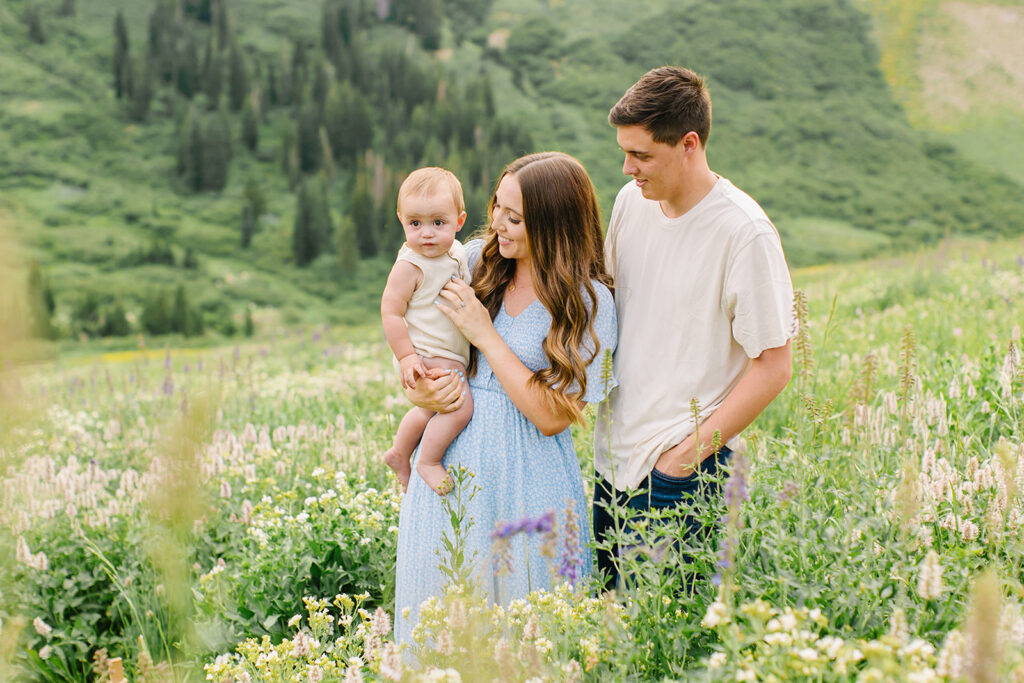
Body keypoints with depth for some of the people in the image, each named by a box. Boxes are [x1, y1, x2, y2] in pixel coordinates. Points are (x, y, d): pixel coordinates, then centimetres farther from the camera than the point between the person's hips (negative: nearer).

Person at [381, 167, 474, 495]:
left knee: (429, 409, 27)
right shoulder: (410, 266, -22)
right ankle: (429, 461, -3)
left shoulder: (457, 252, 2)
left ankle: (399, 453, 49)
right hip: (426, 359, -9)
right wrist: (407, 356, -26)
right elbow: (390, 312, -22)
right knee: (460, 407, -22)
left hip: (451, 357, 9)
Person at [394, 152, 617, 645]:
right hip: (451, 457, 4)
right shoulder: (476, 261, 1)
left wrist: (485, 335, -16)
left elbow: (552, 416, -15)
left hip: (524, 475, -4)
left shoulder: (589, 302, -11)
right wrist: (416, 387, -6)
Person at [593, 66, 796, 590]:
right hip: (614, 456, 7)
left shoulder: (745, 233, -17)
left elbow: (773, 367, -14)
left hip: (681, 472, -7)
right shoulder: (632, 201, 3)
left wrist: (691, 451, -14)